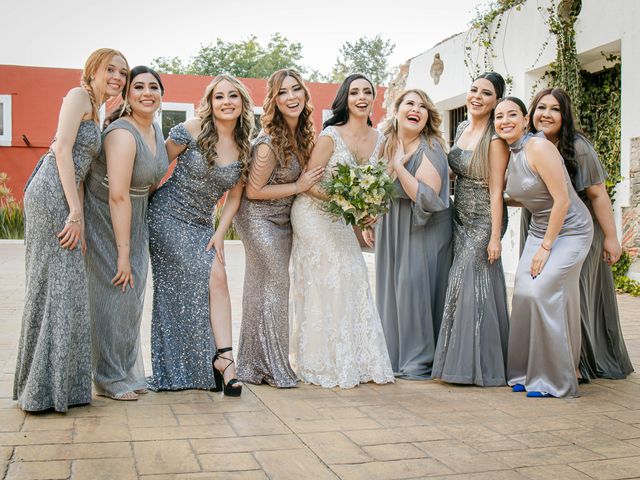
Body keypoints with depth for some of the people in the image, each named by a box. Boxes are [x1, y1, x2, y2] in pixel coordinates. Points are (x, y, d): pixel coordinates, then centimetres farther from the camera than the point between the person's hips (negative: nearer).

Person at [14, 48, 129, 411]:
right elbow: (62, 149, -13)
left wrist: (80, 220, 14)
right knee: (55, 286, -7)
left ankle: (58, 386, 19)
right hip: (51, 194, -9)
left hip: (63, 200, 9)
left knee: (65, 287, 10)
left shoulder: (95, 111, 23)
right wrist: (76, 213, -17)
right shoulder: (79, 95, -3)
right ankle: (43, 390, 1)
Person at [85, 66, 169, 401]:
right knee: (113, 294, -4)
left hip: (133, 219, 9)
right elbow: (118, 196, -27)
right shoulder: (122, 134, -23)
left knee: (132, 295, 13)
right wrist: (123, 253, -26)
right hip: (105, 220, -8)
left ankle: (127, 372, 26)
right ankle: (110, 379, 10)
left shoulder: (155, 129, 4)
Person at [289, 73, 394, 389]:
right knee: (323, 284, -6)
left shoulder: (378, 139, 4)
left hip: (341, 220, 6)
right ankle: (323, 363, 5)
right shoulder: (331, 135, -15)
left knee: (352, 280, 4)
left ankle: (355, 361, 14)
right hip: (313, 214, -6)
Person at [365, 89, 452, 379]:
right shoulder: (384, 142, 5)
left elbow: (426, 197, -24)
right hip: (389, 227, 6)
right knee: (390, 287, 8)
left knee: (414, 284, -8)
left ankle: (419, 360, 5)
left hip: (423, 230, -6)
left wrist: (398, 165, -24)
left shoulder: (430, 149, -15)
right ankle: (393, 355, 20)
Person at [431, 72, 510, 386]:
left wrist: (495, 236, -19)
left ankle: (481, 366, 8)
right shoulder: (462, 129, 8)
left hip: (483, 220, -7)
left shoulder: (495, 138, -14)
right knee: (461, 285, 9)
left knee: (473, 286, -5)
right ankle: (462, 361, 19)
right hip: (460, 218, 7)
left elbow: (496, 190, -17)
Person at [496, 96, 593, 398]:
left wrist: (545, 246, -18)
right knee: (523, 292, -4)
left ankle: (554, 380, -4)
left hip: (570, 230, -7)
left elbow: (561, 200, -22)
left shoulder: (539, 148, -19)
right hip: (539, 230, 8)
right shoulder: (509, 156, 6)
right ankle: (526, 372, 9)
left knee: (540, 291, -18)